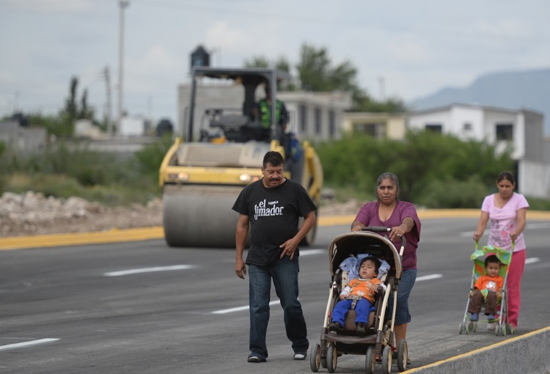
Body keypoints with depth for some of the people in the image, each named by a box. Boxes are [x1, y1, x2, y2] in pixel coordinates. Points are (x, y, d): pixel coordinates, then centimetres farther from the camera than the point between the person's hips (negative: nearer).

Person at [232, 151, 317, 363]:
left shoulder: (294, 190, 1)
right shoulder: (250, 192, 9)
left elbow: (310, 217, 4)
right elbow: (242, 225, 11)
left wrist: (296, 240, -10)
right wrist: (239, 257, 7)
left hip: (285, 258, -2)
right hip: (257, 258, 2)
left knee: (291, 304, 2)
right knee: (258, 306, -1)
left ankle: (300, 346, 18)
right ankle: (257, 350, 1)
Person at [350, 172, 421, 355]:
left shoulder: (406, 208, 6)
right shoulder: (369, 208, 13)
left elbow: (409, 220, -18)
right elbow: (359, 221, -8)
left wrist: (403, 227, -42)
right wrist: (357, 227, -34)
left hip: (403, 267, -2)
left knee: (398, 301, -17)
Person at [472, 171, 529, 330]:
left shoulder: (519, 199, -6)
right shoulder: (489, 200, 1)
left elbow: (521, 220, -19)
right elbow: (483, 221, -7)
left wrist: (516, 233, -40)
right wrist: (478, 233, -29)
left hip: (515, 248, -2)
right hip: (494, 248, 2)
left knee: (513, 286, 0)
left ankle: (512, 321, 5)